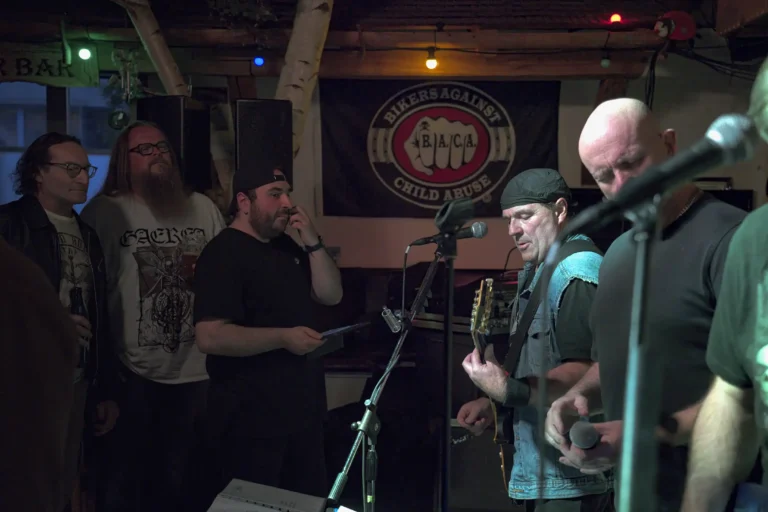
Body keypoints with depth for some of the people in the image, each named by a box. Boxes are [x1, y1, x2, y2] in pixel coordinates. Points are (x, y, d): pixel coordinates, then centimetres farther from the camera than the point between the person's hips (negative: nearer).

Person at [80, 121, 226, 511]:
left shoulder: (203, 208, 9)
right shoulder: (104, 212, -4)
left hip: (197, 369, 4)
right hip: (133, 370, -3)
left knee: (177, 478, 15)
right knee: (125, 476, 8)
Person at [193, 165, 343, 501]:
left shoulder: (286, 246, 13)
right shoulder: (223, 254, -15)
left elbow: (331, 296, 8)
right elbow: (210, 337, -24)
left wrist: (312, 243, -4)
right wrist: (283, 337, -24)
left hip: (303, 408, 9)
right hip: (251, 419, -9)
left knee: (311, 501, 19)